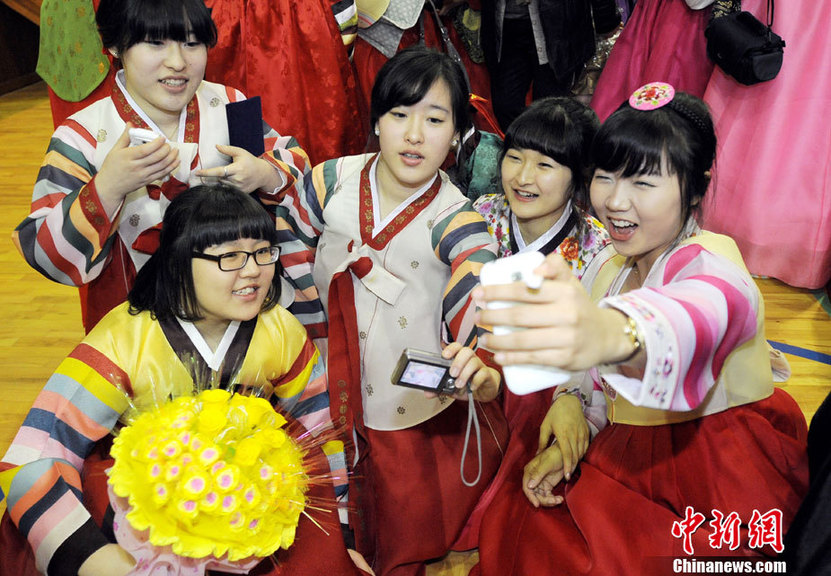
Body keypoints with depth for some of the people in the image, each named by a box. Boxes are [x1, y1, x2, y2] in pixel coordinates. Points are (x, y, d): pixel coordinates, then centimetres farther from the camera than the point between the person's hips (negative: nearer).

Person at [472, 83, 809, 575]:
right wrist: (565, 445, -7)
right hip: (632, 461, 7)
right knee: (514, 519, -7)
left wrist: (615, 334, -65)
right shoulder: (615, 269, 9)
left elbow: (694, 318, -43)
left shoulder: (712, 265, -17)